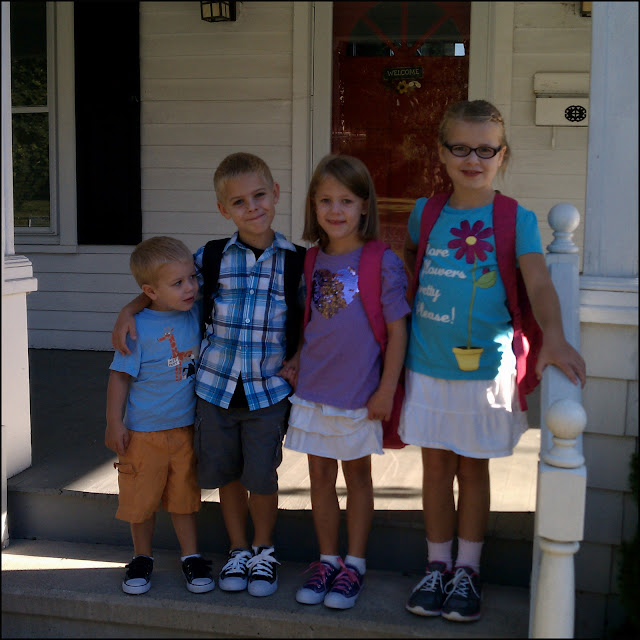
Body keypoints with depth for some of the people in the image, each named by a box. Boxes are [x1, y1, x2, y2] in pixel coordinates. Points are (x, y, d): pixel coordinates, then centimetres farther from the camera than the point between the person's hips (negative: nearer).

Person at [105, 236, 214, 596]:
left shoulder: (196, 313, -3)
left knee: (184, 496, 14)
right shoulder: (139, 327, -15)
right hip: (144, 430, -3)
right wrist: (114, 423, -9)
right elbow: (121, 376, -9)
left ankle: (192, 557, 28)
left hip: (187, 427, 3)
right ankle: (143, 559, 30)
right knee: (142, 498, 9)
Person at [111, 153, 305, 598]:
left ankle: (264, 551, 28)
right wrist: (128, 311, -3)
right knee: (225, 473, 13)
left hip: (269, 389, -2)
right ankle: (239, 550, 34)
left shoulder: (296, 262, -4)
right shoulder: (212, 258, -2)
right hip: (216, 384, 2)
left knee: (261, 477, 2)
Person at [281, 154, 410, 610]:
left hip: (360, 392, -4)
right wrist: (295, 363, 4)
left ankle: (354, 564, 25)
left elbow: (397, 330, -10)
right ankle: (327, 560, 28)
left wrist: (386, 390, -11)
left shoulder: (382, 263, -12)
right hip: (312, 388, 4)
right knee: (321, 475, 12)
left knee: (357, 474, 11)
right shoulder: (313, 261, 3)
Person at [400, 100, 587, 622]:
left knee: (473, 467, 10)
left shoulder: (516, 219, -8)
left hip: (485, 365, -2)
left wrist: (553, 335, -37)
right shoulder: (426, 212, 2)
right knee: (436, 465, 12)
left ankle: (467, 571, 27)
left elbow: (539, 284, -21)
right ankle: (438, 566, 28)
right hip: (427, 364, 3)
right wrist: (423, 288, 8)